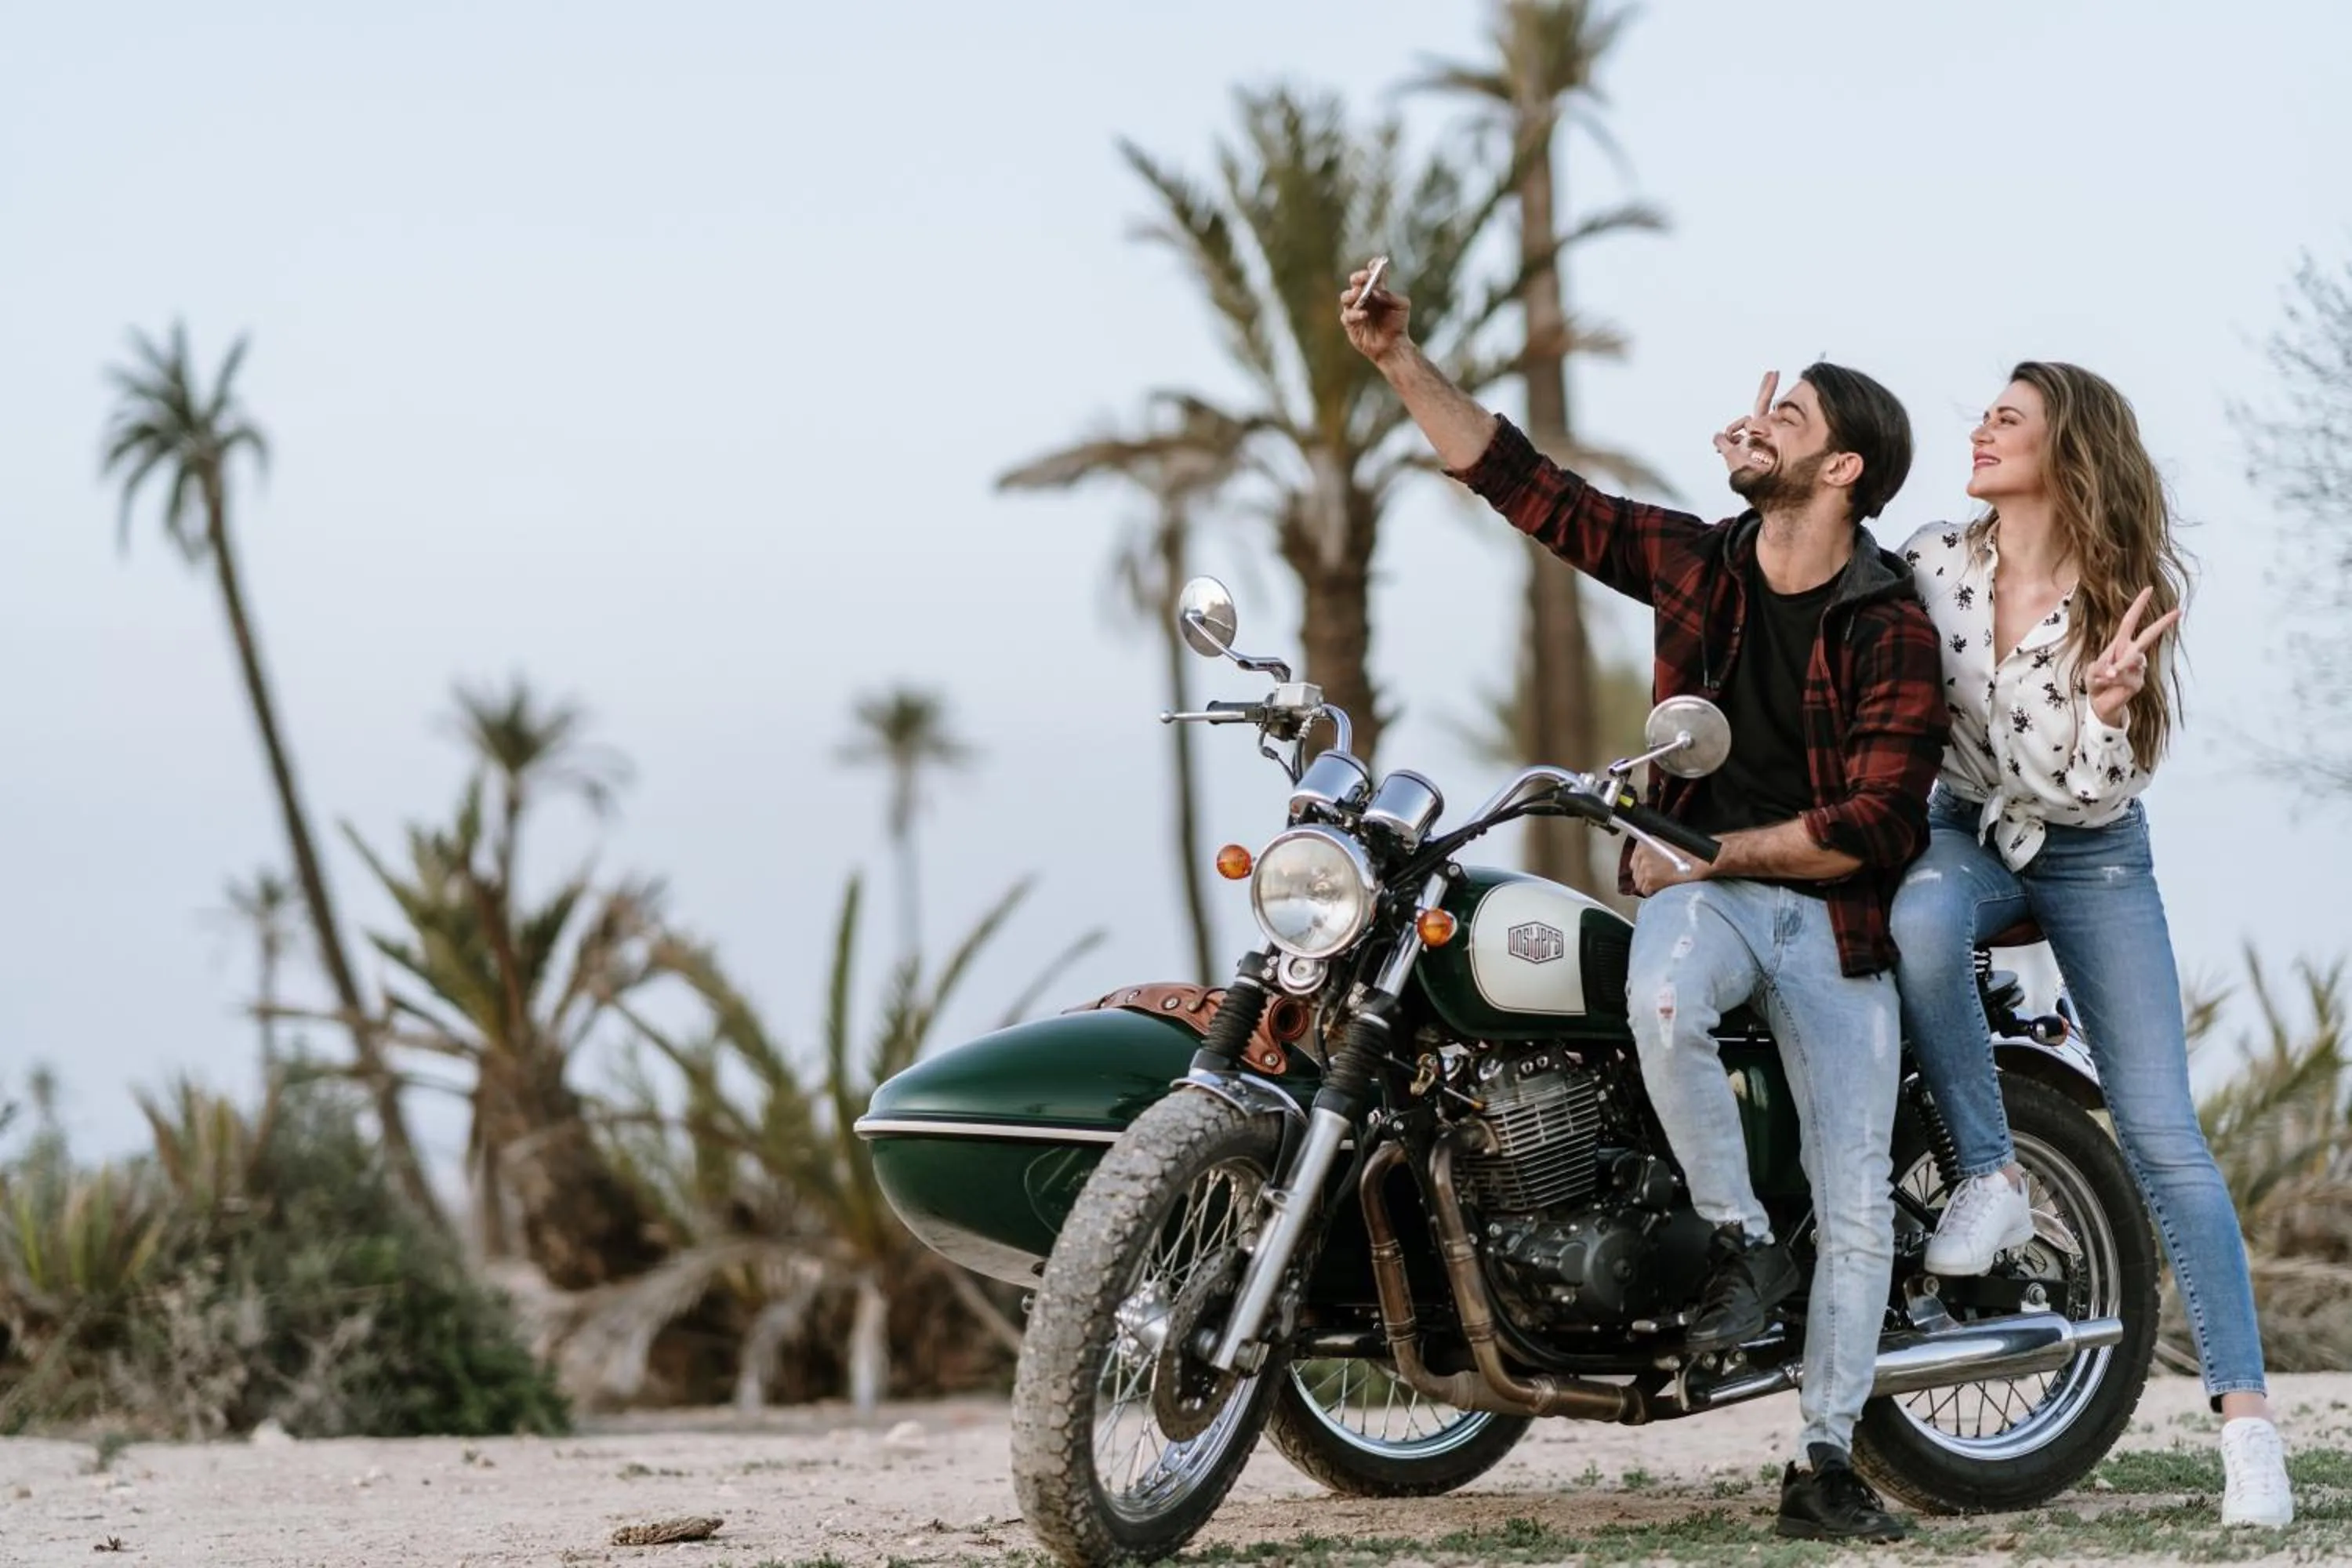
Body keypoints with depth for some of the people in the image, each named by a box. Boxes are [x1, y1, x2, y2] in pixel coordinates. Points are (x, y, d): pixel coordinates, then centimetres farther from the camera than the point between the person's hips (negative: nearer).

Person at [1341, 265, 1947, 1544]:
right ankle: (1739, 1242, -15)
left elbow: (1875, 823, -13)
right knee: (1662, 1005, -36)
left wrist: (1710, 852, -14)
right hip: (1697, 884, 2)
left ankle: (1825, 1463, 3)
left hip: (1833, 912, -1)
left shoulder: (1893, 632, -7)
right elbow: (1519, 481, 4)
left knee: (1856, 1204, -6)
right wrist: (1400, 359, -2)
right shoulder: (1695, 564, 5)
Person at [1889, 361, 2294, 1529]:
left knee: (2163, 1138, -10)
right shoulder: (1932, 561, -8)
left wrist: (2101, 707, -34)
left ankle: (2245, 1416, -11)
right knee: (1917, 927, -38)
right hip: (1964, 832, 1)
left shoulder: (2128, 594, -12)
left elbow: (2096, 785, -13)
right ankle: (1990, 1175, -18)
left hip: (2092, 856, -1)